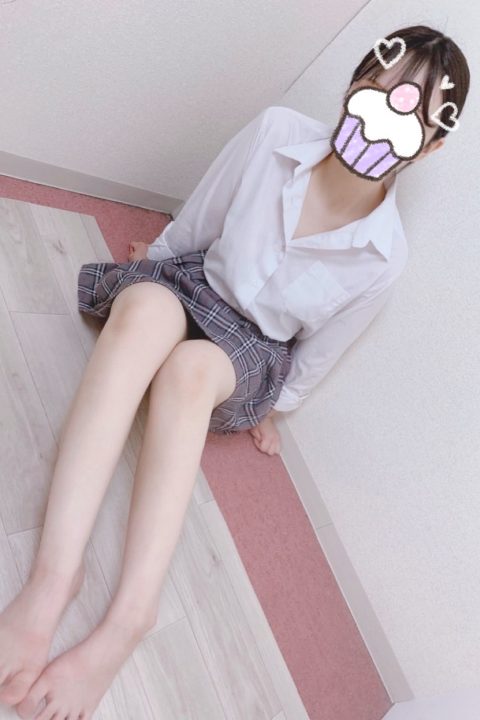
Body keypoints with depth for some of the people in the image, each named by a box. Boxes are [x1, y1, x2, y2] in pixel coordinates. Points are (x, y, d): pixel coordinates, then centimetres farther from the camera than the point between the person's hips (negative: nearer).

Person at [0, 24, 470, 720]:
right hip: (187, 282, 2)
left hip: (251, 348, -1)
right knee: (144, 309, -36)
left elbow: (318, 352, -2)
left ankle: (128, 618, -41)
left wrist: (276, 407, 10)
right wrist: (154, 263, 15)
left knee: (190, 366, -37)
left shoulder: (382, 258, -17)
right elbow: (193, 224, 0)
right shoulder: (277, 132, -14)